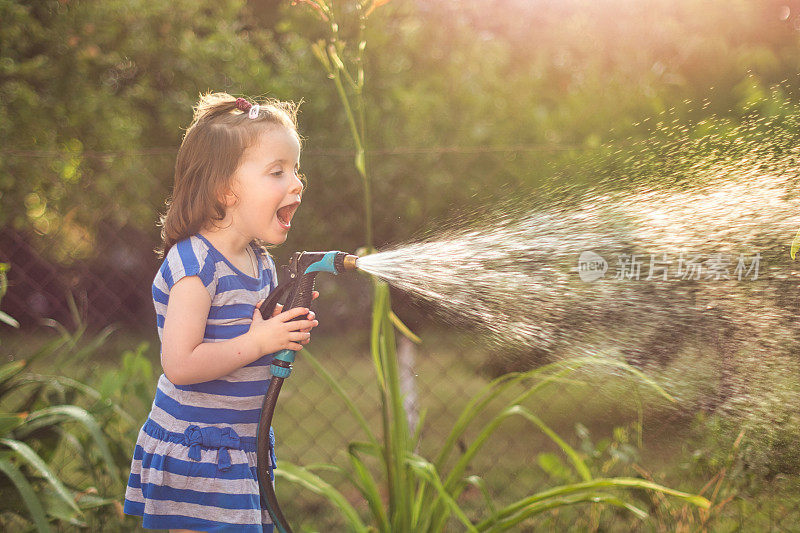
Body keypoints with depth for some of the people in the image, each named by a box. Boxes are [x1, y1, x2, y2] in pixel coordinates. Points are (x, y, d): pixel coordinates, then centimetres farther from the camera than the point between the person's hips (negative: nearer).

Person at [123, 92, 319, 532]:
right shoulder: (196, 263, -20)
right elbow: (179, 364, -27)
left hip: (244, 449, 8)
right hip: (194, 452, -8)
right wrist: (257, 342, -22)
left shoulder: (260, 263, 8)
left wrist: (287, 334, -1)